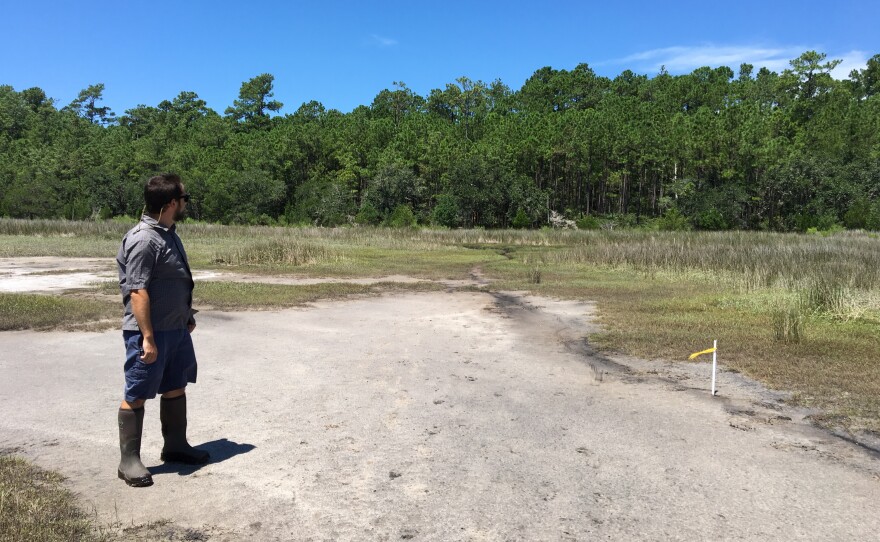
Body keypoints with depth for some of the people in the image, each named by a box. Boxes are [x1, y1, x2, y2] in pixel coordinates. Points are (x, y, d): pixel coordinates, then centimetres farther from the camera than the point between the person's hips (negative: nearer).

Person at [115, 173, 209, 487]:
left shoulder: (169, 234, 10)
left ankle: (175, 446, 32)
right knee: (137, 395, 2)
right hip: (149, 333, -9)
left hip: (176, 329, 10)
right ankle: (129, 460, 14)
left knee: (176, 388, 17)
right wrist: (147, 337, -25)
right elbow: (138, 291, -23)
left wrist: (187, 317, 23)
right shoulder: (143, 240, -20)